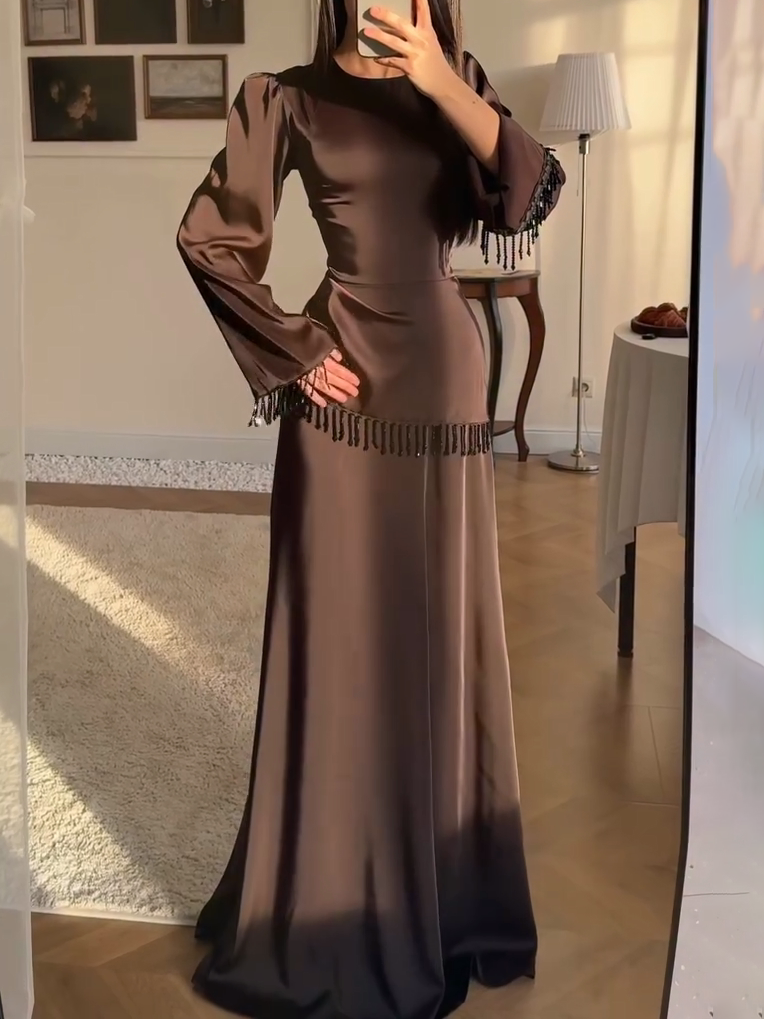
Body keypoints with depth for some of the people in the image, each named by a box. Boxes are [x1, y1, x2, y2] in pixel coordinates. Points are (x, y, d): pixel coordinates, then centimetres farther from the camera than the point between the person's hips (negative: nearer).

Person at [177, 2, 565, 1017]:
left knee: (441, 641, 12)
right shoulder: (290, 97, -1)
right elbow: (210, 238, -4)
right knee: (346, 644, 2)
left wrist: (440, 82, -17)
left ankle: (438, 889, 31)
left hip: (447, 373, 4)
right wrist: (295, 350, -8)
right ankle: (333, 907, 20)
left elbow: (532, 191, -7)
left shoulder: (458, 84, 9)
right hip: (350, 390, -4)